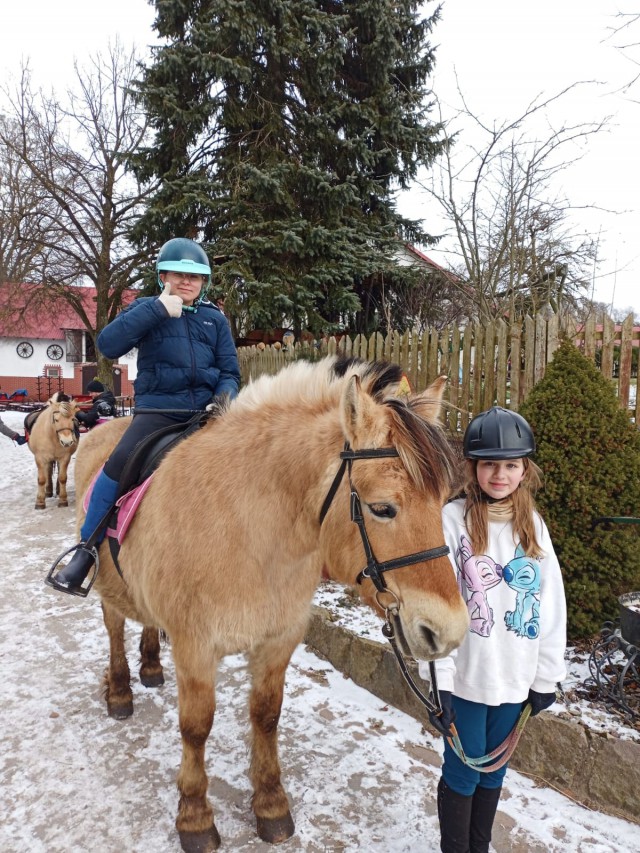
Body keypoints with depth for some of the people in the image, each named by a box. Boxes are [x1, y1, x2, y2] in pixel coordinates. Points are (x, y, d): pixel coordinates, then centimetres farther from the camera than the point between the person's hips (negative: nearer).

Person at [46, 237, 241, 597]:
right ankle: (87, 549, -10)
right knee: (120, 462, -25)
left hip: (207, 409, 3)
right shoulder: (147, 309, 9)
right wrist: (157, 309, -13)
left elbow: (230, 372, 13)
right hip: (158, 408, -2)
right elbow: (108, 344, -8)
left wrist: (224, 402, -10)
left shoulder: (215, 318, 14)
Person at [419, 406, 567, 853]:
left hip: (516, 678, 4)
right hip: (466, 677, -4)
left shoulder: (533, 526, 0)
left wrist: (546, 675, 5)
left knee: (494, 772, 21)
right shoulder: (453, 520, -14)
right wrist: (439, 677, -15)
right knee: (462, 774, 11)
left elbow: (552, 604, 4)